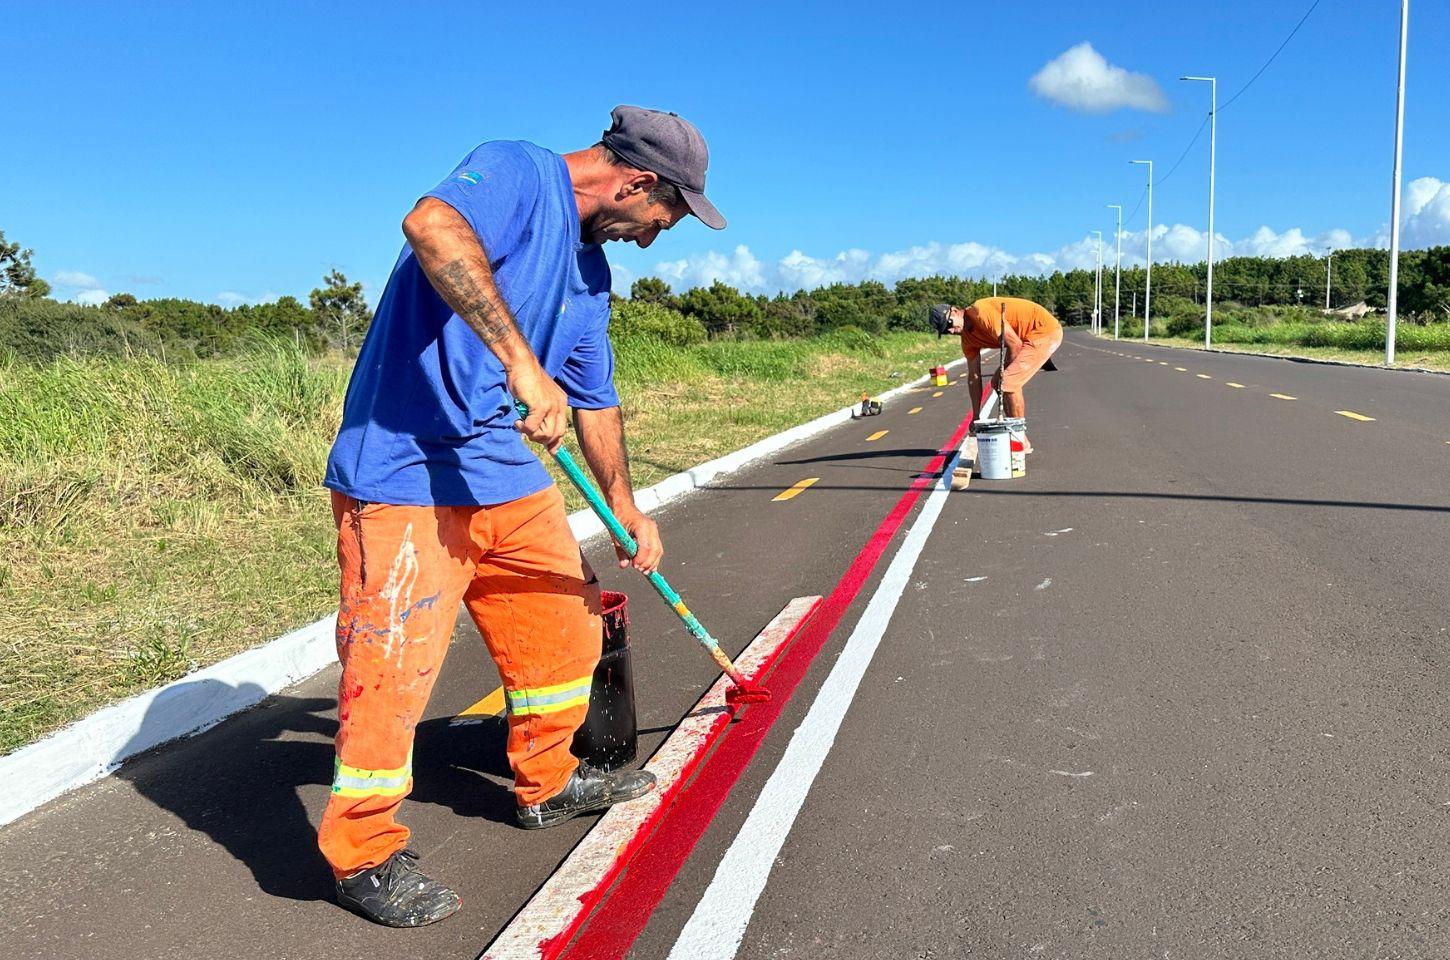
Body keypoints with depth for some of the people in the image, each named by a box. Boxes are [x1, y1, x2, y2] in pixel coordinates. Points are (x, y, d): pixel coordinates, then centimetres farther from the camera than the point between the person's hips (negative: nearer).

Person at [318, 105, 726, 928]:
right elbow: (431, 224, -33)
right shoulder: (517, 171, -11)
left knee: (566, 628, 16)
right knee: (395, 664, -6)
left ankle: (548, 784, 38)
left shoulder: (591, 270, 16)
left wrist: (626, 508, 27)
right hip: (405, 469, -9)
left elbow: (595, 399, 24)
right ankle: (365, 853, 15)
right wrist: (520, 361, -37)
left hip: (509, 474, 9)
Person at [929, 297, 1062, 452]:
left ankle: (1022, 442, -7)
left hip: (1047, 330, -10)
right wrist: (976, 416, 10)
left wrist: (1003, 373, -6)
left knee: (1009, 382, -17)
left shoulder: (980, 311, -23)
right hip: (1028, 339, 10)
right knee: (997, 382, 11)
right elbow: (973, 376, 9)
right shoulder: (968, 338, 5)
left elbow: (1015, 344, -21)